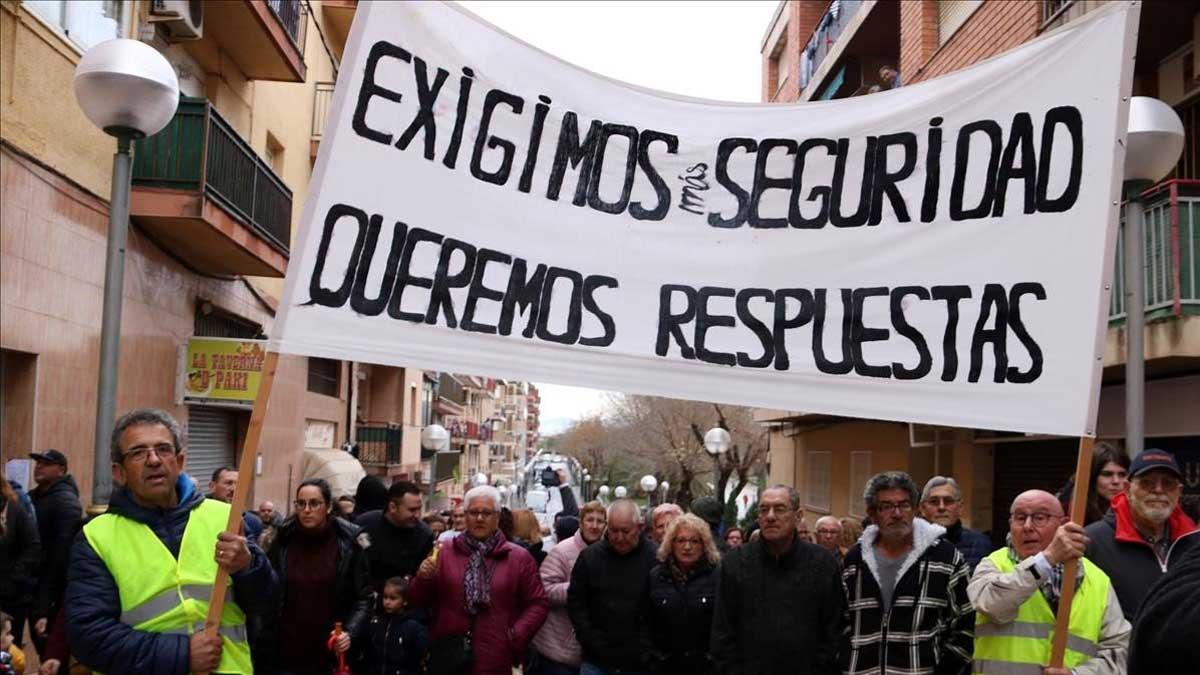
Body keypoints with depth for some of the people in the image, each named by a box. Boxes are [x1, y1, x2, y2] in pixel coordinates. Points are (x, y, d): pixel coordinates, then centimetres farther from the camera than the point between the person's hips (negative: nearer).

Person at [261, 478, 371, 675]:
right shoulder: (283, 540, 0)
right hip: (284, 653, 1)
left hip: (330, 654, -1)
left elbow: (363, 596, -1)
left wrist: (351, 632, -15)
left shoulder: (348, 542, -4)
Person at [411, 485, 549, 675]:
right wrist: (423, 579, -11)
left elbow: (537, 604, 4)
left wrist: (517, 636, -9)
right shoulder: (443, 552, 6)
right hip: (447, 659, 1)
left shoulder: (519, 558, 4)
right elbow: (417, 600, 9)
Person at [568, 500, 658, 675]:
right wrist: (591, 642, -4)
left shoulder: (656, 559, -6)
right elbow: (575, 603, 4)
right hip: (596, 660, 2)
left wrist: (650, 649, -11)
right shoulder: (589, 556, 0)